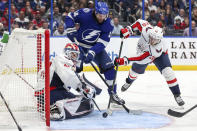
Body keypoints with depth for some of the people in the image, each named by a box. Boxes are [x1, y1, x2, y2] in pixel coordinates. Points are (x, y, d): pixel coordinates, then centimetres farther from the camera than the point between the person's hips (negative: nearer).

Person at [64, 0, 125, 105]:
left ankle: (113, 93, 3)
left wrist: (91, 53, -33)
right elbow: (70, 17, -8)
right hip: (79, 45, -2)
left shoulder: (108, 25, -15)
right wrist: (71, 30, -23)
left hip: (96, 47, 2)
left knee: (109, 67, -7)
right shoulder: (85, 13, -21)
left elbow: (102, 43, -19)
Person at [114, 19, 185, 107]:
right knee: (136, 69, 13)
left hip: (160, 54, -4)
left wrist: (126, 60, -50)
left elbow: (142, 59, -45)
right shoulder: (147, 30, -40)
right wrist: (129, 29, -24)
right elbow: (140, 22, -17)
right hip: (142, 50, 4)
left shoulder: (158, 48, -45)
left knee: (167, 72, -21)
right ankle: (129, 81, 50)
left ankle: (177, 95, -8)